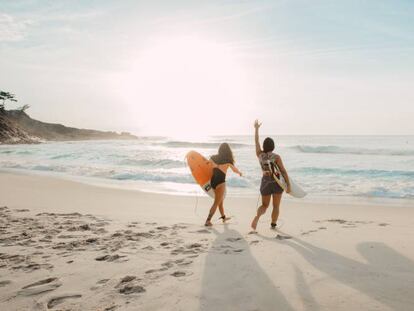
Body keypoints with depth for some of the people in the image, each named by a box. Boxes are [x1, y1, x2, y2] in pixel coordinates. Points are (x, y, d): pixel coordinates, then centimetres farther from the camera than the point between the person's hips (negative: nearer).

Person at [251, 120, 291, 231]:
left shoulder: (260, 155, -3)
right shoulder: (276, 157, -13)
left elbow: (256, 141, 10)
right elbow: (283, 171, -14)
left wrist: (256, 128, 21)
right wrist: (288, 185, -10)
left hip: (265, 182, 3)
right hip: (277, 183, -3)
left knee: (264, 205, 14)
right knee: (276, 206, 13)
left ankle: (257, 216, -14)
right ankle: (273, 224, 15)